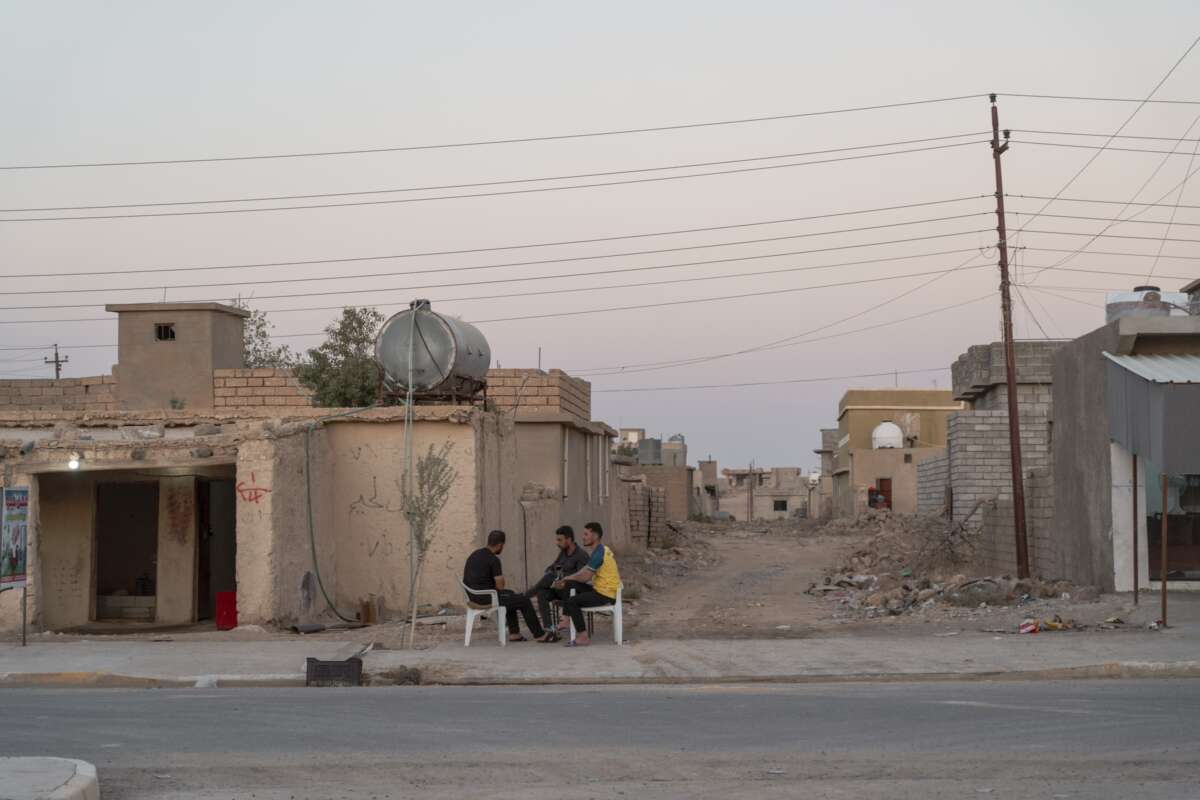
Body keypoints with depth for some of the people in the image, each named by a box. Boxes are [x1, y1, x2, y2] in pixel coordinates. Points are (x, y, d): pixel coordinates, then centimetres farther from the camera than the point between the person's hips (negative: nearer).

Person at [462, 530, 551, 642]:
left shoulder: (474, 555, 11)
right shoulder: (493, 559, -16)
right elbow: (500, 586, -16)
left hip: (471, 596, 9)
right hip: (486, 598, -9)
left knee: (510, 594, 31)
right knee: (525, 601, 1)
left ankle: (514, 633, 29)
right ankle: (539, 635, 11)